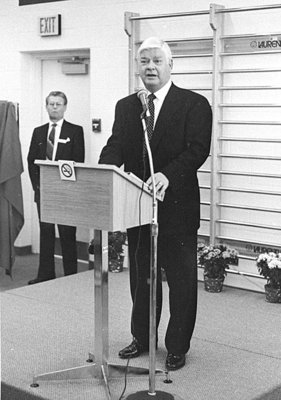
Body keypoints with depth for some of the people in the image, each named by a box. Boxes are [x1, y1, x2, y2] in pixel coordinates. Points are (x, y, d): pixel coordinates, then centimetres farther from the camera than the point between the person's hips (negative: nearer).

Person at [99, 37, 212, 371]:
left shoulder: (194, 105, -6)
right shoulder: (126, 106, 10)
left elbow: (197, 150, -16)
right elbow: (116, 146, 1)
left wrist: (167, 174, -32)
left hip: (177, 207, -5)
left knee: (181, 280, 5)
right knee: (141, 277, 17)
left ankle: (177, 348, 19)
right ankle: (142, 338, 34)